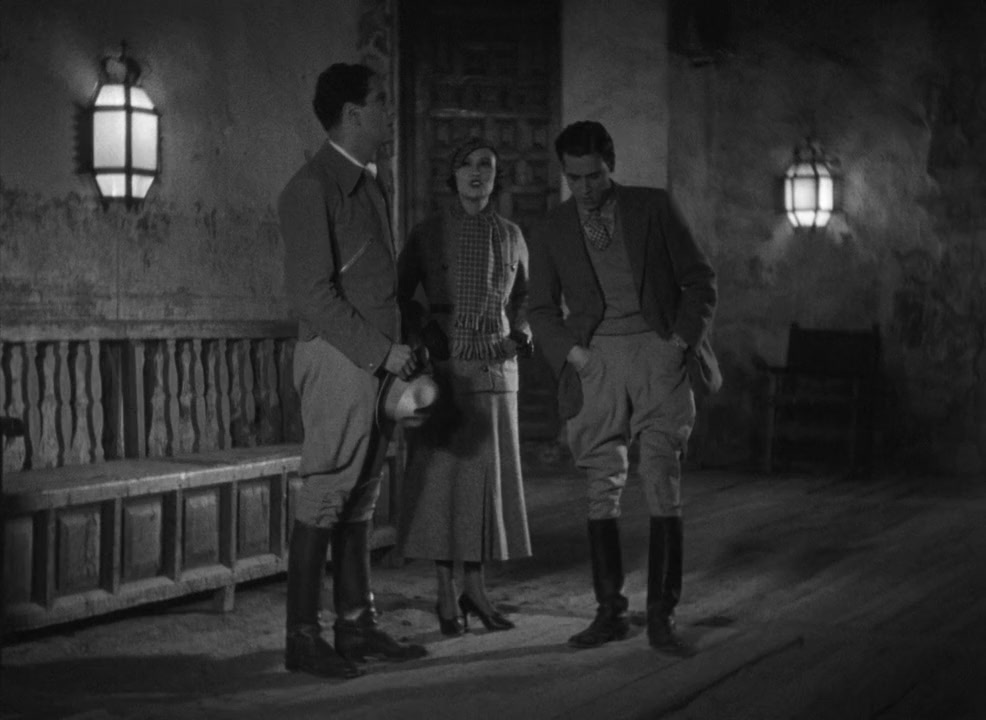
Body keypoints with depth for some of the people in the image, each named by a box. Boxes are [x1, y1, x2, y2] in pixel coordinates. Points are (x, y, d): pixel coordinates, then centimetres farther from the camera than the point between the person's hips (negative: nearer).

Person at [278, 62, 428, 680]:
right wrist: (382, 350, -16)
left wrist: (399, 351, 10)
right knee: (326, 496, -6)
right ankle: (303, 639, -1)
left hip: (378, 358, 9)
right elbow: (313, 292, -16)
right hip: (338, 357, -9)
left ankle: (357, 624, 19)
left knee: (361, 498, 12)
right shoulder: (314, 187, -10)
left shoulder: (369, 185, 18)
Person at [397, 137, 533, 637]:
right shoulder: (428, 234, 0)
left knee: (487, 477, 5)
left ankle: (475, 589, 16)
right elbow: (400, 294, 5)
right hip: (443, 367, -3)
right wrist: (422, 329, -10)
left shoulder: (510, 237, 9)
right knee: (441, 475, -1)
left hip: (495, 369, 3)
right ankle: (446, 595, 7)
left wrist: (522, 333, 4)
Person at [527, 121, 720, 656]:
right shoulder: (553, 230, 10)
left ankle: (661, 615, -1)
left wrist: (683, 338, -4)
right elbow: (542, 309, 15)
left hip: (657, 353, -2)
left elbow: (699, 279, 7)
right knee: (602, 490, 2)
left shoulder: (652, 208, 6)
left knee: (663, 486, -6)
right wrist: (568, 353, -1)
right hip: (596, 361, 2)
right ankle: (610, 611, 10)